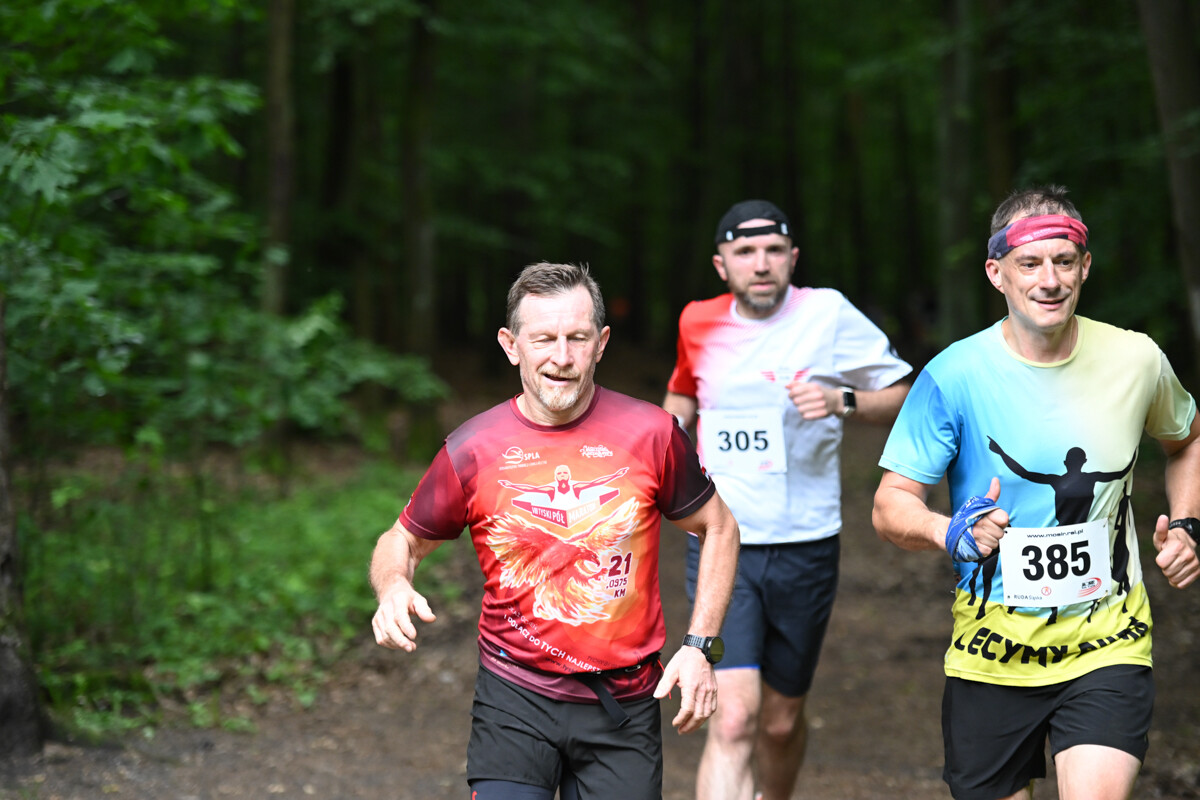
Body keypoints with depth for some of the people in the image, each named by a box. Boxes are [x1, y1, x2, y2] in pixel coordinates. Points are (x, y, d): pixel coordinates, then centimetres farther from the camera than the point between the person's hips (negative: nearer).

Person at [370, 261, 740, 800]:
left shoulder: (650, 434, -4)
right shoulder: (472, 451, -5)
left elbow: (717, 528, 10)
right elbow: (402, 541, 10)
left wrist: (699, 646, 2)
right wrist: (392, 587, -14)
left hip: (625, 706, 1)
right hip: (516, 699, -1)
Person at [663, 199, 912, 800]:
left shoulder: (828, 314, -6)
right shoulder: (698, 323, 3)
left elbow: (903, 396, 1)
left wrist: (842, 402, -17)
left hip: (805, 548, 0)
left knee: (782, 722, 14)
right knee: (733, 717, -17)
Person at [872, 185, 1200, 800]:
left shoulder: (1136, 361, -1)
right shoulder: (953, 376, -9)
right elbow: (890, 506, -7)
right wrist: (952, 533, -26)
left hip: (1107, 645, 0)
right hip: (992, 653, 0)